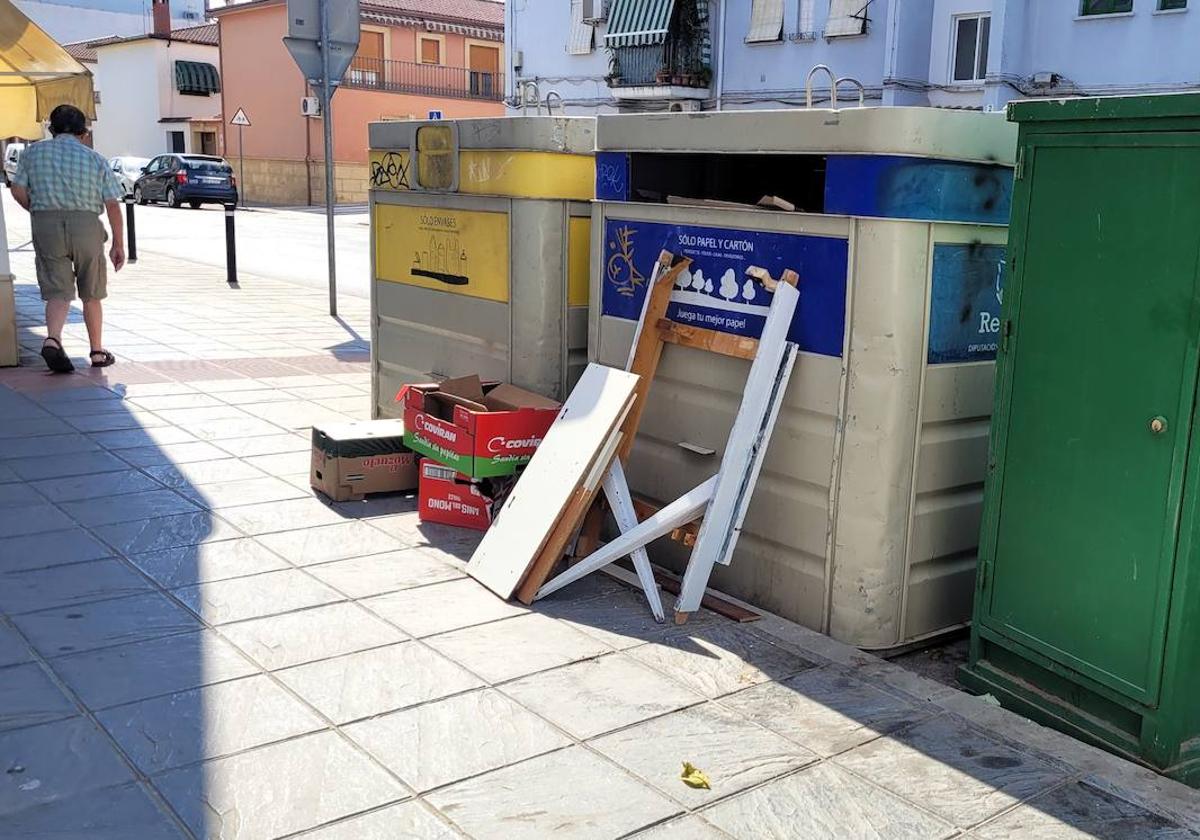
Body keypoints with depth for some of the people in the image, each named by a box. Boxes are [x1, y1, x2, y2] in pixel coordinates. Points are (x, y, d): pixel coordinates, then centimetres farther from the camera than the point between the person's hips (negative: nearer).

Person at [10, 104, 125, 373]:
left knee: (58, 292, -1)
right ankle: (97, 352, 19)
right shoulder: (95, 159, 6)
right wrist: (118, 244, 6)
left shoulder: (34, 152, 9)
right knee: (91, 294, 12)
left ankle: (52, 339, -27)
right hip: (86, 224, -1)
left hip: (45, 224, 1)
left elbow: (18, 190, 4)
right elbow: (113, 204, 1)